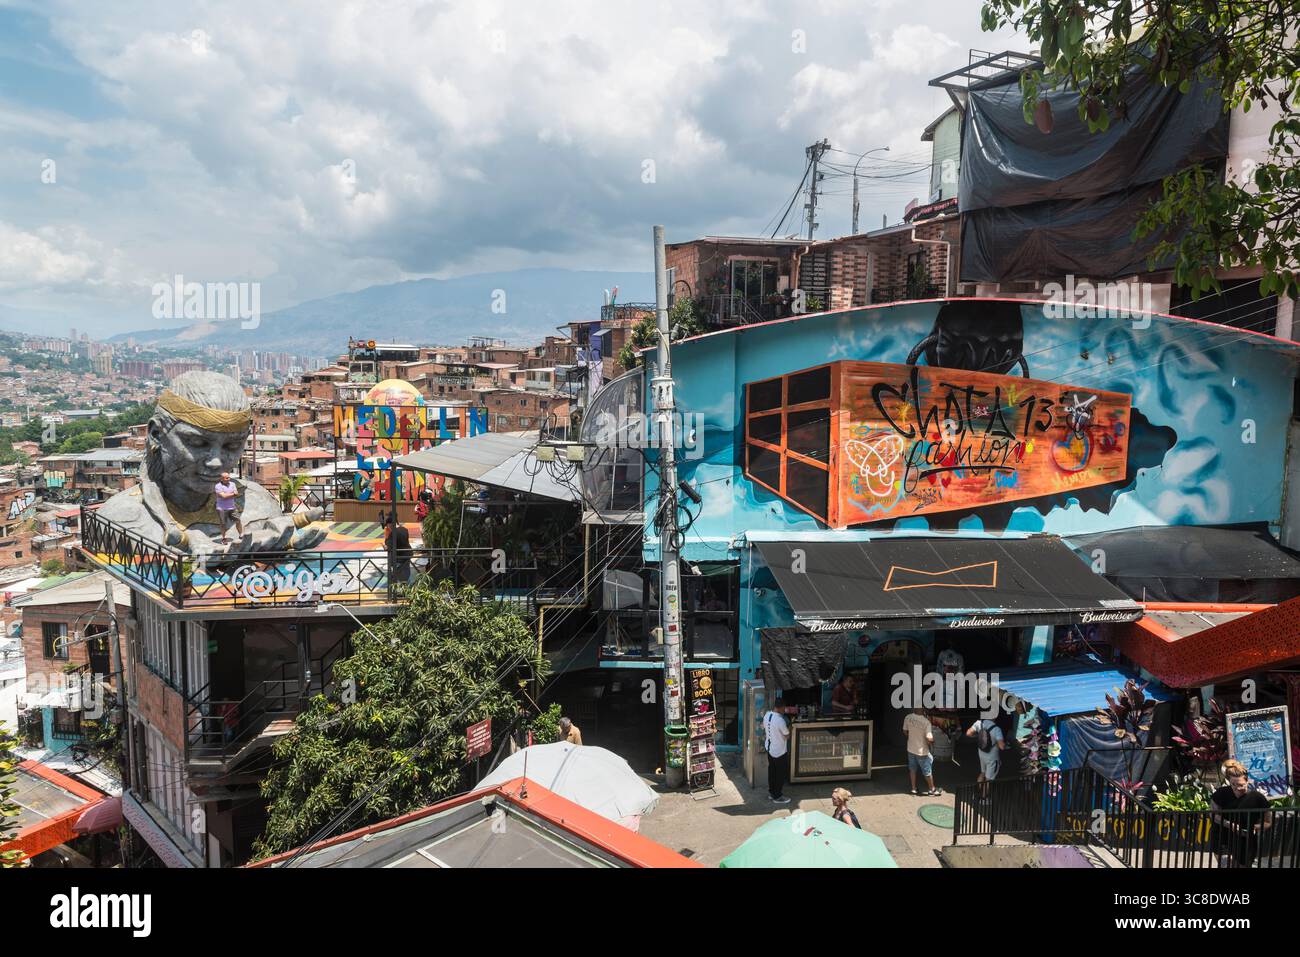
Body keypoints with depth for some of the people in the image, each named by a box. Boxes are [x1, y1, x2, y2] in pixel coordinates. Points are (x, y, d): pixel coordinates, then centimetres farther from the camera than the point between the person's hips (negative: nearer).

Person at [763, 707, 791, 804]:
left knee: (771, 770, 21)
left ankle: (771, 792, 35)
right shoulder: (781, 720, -31)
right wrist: (788, 729, 0)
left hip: (769, 748, 7)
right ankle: (777, 797, 20)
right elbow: (787, 736, -17)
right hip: (779, 751, -7)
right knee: (781, 774, 9)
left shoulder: (767, 715, -8)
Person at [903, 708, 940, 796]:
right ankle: (932, 789, 32)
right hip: (922, 751, -4)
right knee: (927, 771, 15)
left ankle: (913, 788, 32)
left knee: (912, 769, 21)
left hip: (911, 749, 4)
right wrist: (932, 740, -7)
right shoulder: (926, 721, -27)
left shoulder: (908, 718, -12)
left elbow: (905, 731, 3)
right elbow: (929, 738, -30)